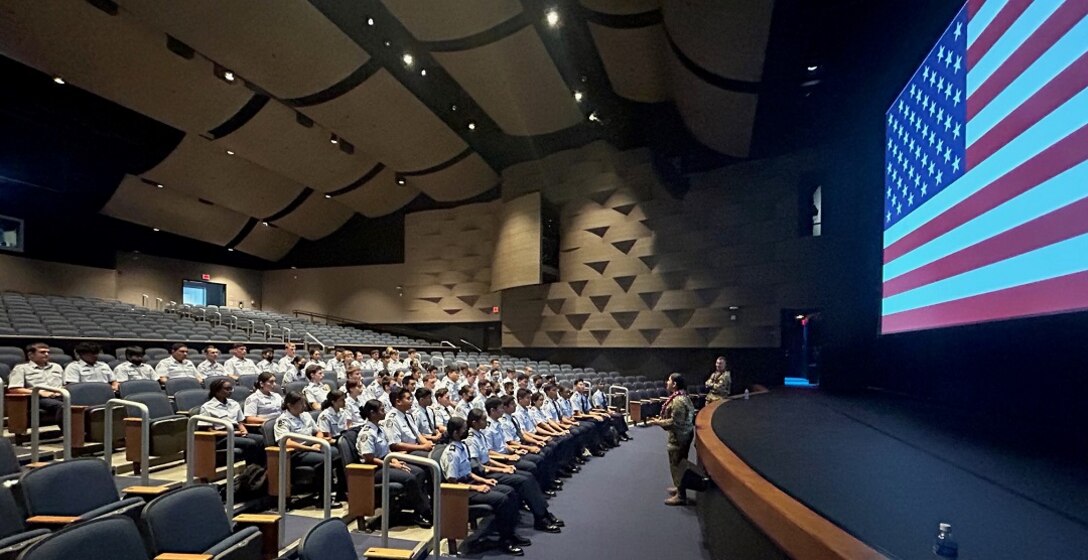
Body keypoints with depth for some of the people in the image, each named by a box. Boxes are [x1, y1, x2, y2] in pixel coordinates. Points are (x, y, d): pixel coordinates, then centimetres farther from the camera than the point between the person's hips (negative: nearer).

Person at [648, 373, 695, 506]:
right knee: (680, 464, 22)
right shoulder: (682, 396, 8)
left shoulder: (678, 400, -25)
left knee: (677, 465, 1)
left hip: (679, 437, -10)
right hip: (682, 435, 10)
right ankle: (679, 488, 38)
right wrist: (661, 419, 12)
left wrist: (658, 422, -17)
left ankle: (681, 496, 11)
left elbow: (675, 422, -27)